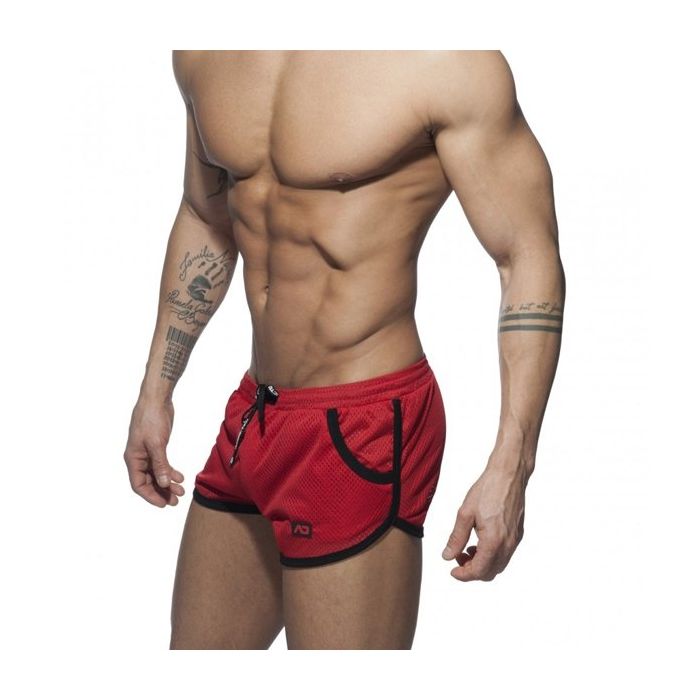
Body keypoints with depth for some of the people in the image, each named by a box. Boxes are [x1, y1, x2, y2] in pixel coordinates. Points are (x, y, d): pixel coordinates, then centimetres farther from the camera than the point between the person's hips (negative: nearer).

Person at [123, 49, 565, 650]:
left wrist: (510, 468, -18)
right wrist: (156, 390, 22)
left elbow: (530, 259, -14)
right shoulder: (200, 57, 3)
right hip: (250, 417, 7)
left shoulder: (445, 60, -17)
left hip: (364, 434, -7)